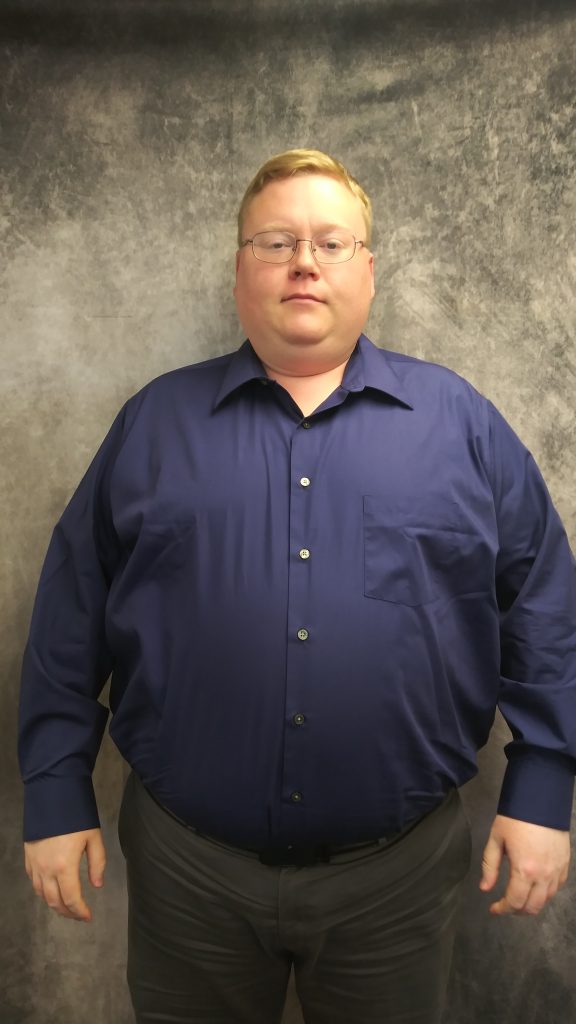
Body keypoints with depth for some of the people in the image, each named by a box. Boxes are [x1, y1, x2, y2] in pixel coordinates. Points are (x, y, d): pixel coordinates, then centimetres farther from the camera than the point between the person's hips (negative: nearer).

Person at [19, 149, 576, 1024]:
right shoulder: (157, 419, 2)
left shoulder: (458, 419, 1)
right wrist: (57, 795, 1)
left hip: (397, 872, 1)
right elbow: (71, 614, 2)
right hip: (187, 863, 1)